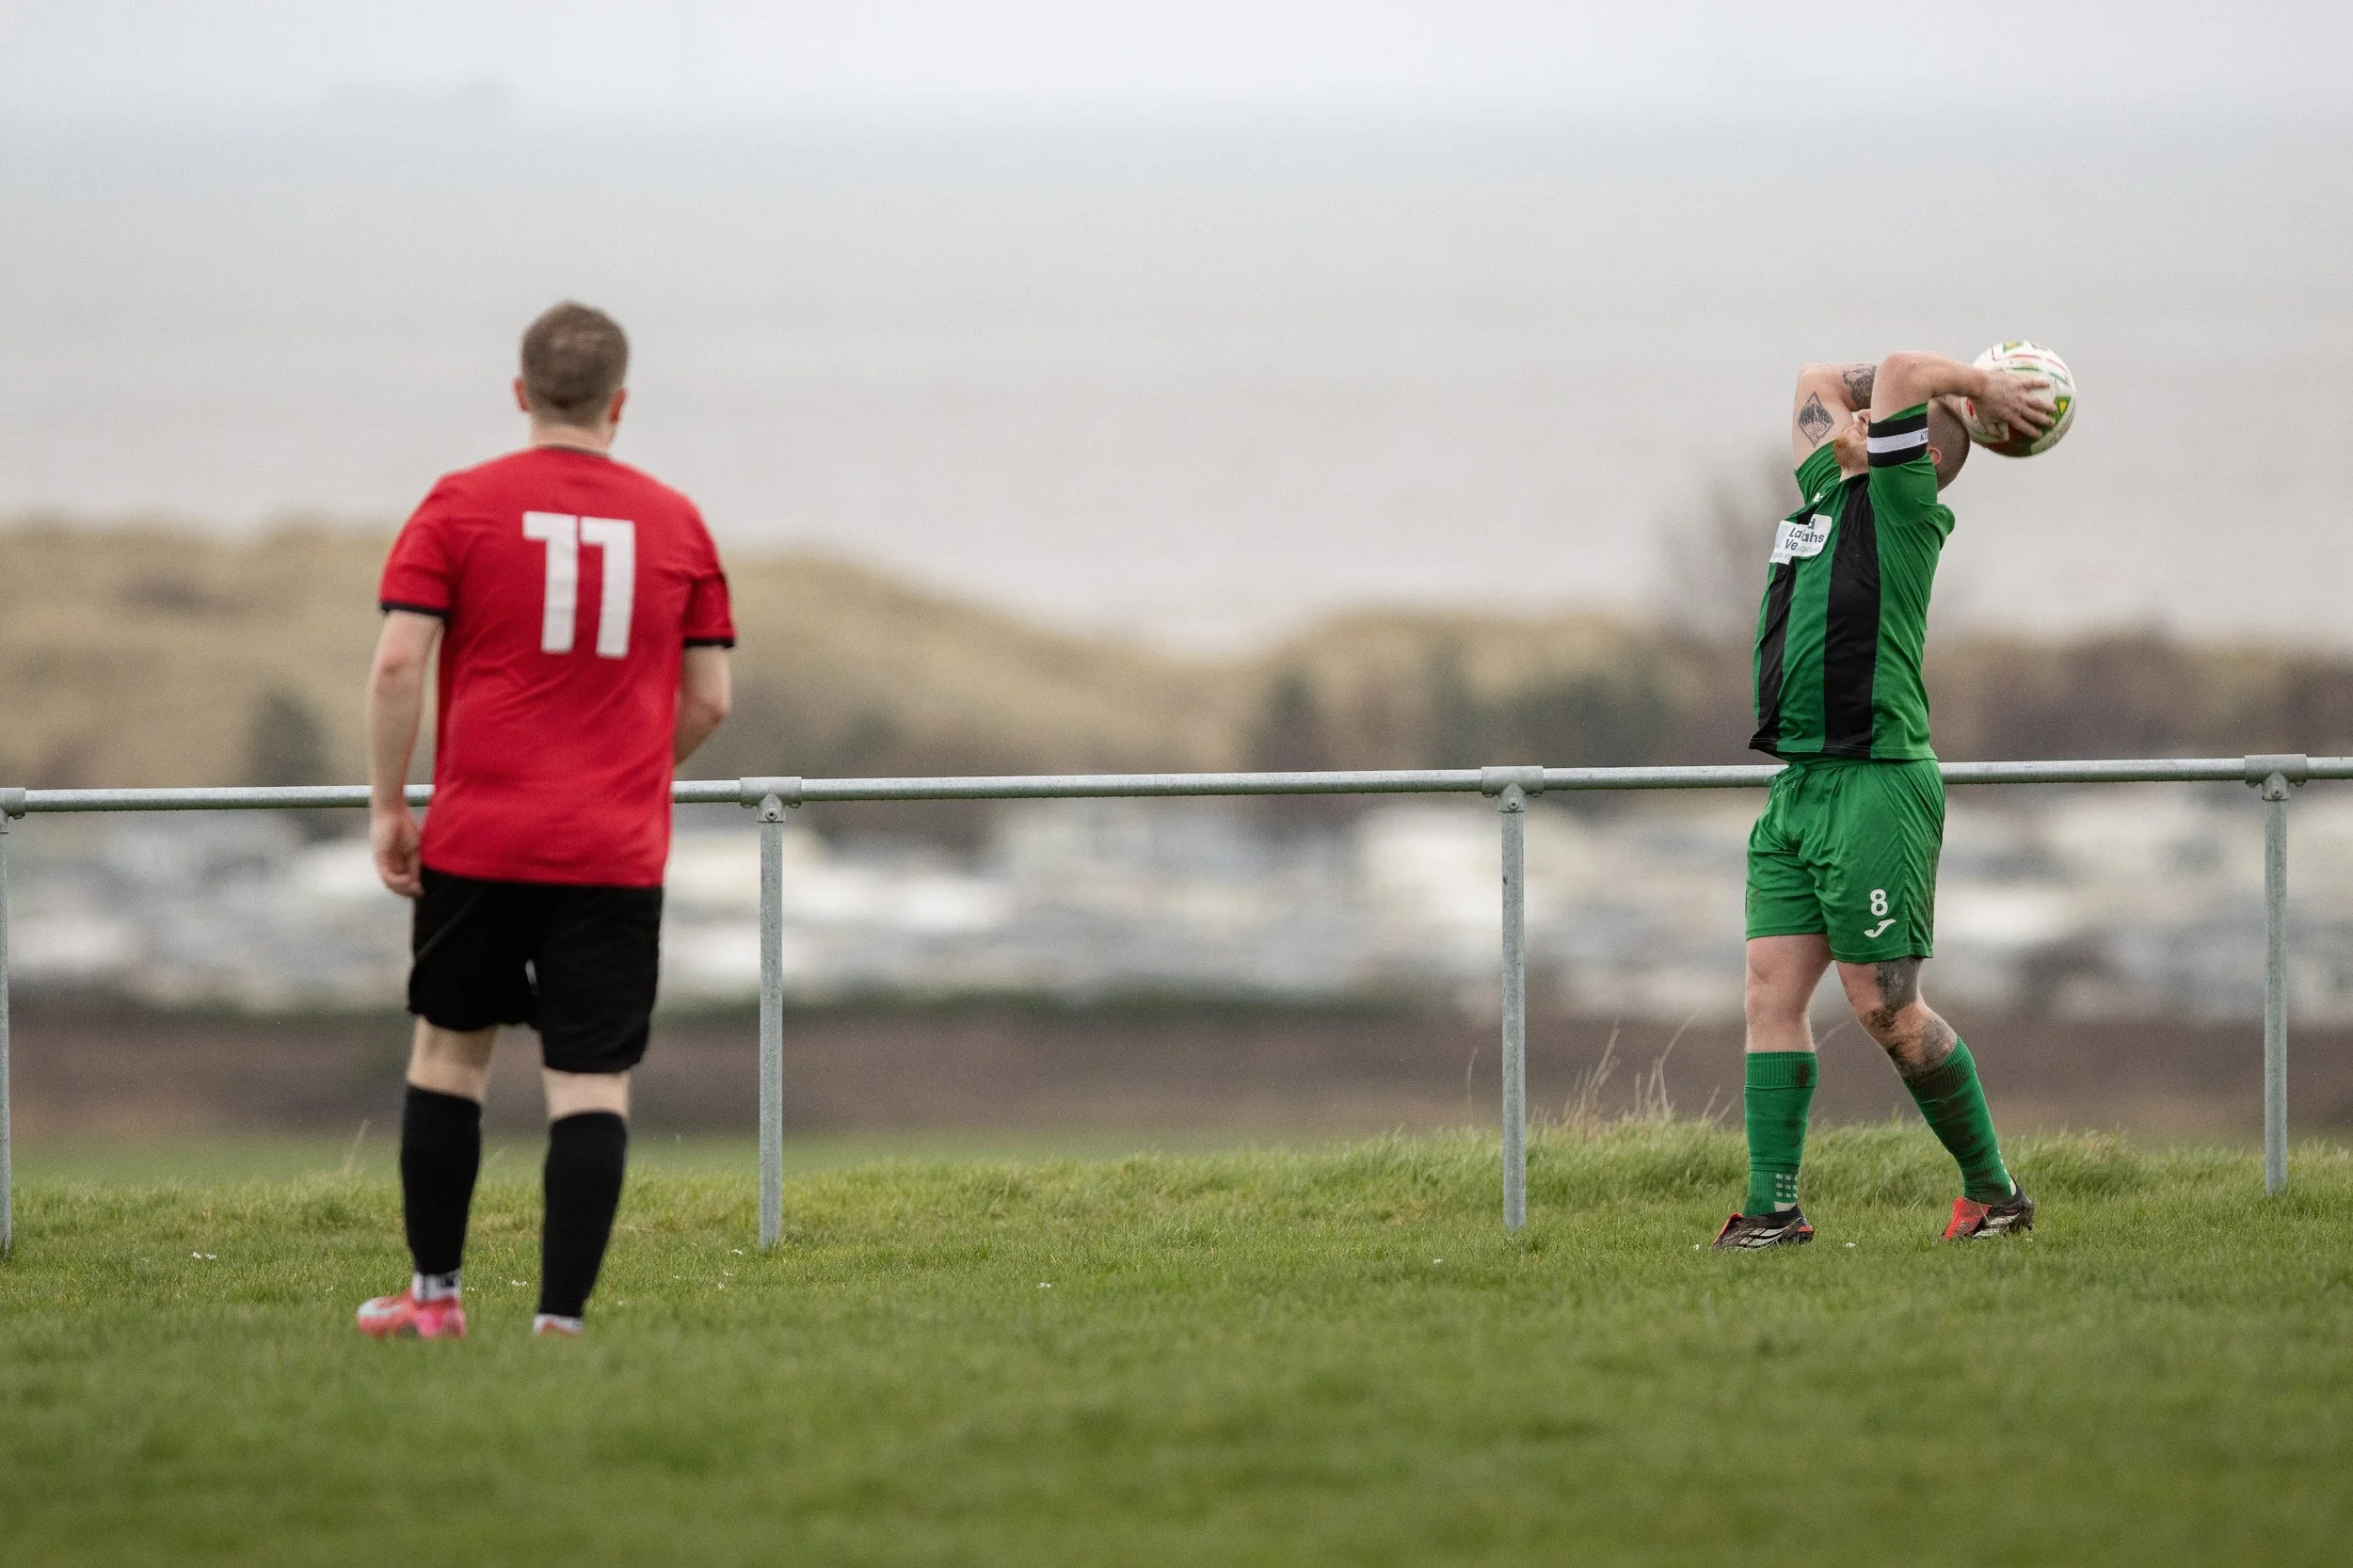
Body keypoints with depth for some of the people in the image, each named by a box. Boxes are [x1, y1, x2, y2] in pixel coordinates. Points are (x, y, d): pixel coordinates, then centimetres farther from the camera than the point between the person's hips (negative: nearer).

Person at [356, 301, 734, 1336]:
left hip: (476, 837, 0)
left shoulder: (461, 506, -1)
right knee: (592, 1085, -2)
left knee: (450, 1048, 17)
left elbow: (398, 661, -7)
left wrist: (388, 805, 1)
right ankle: (561, 1319, -10)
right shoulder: (676, 523, 5)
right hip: (619, 853, 0)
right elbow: (710, 698, 6)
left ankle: (434, 1294, 23)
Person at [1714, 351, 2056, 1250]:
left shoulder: (1900, 507, -6)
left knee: (1885, 1008, -5)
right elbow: (1822, 380, 29)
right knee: (1772, 990, 0)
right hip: (1798, 791, 8)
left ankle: (1993, 1191, 8)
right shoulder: (1831, 493, 16)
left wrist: (1979, 391, 2)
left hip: (1875, 784, -8)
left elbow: (1899, 373, -15)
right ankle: (1772, 1208, -1)